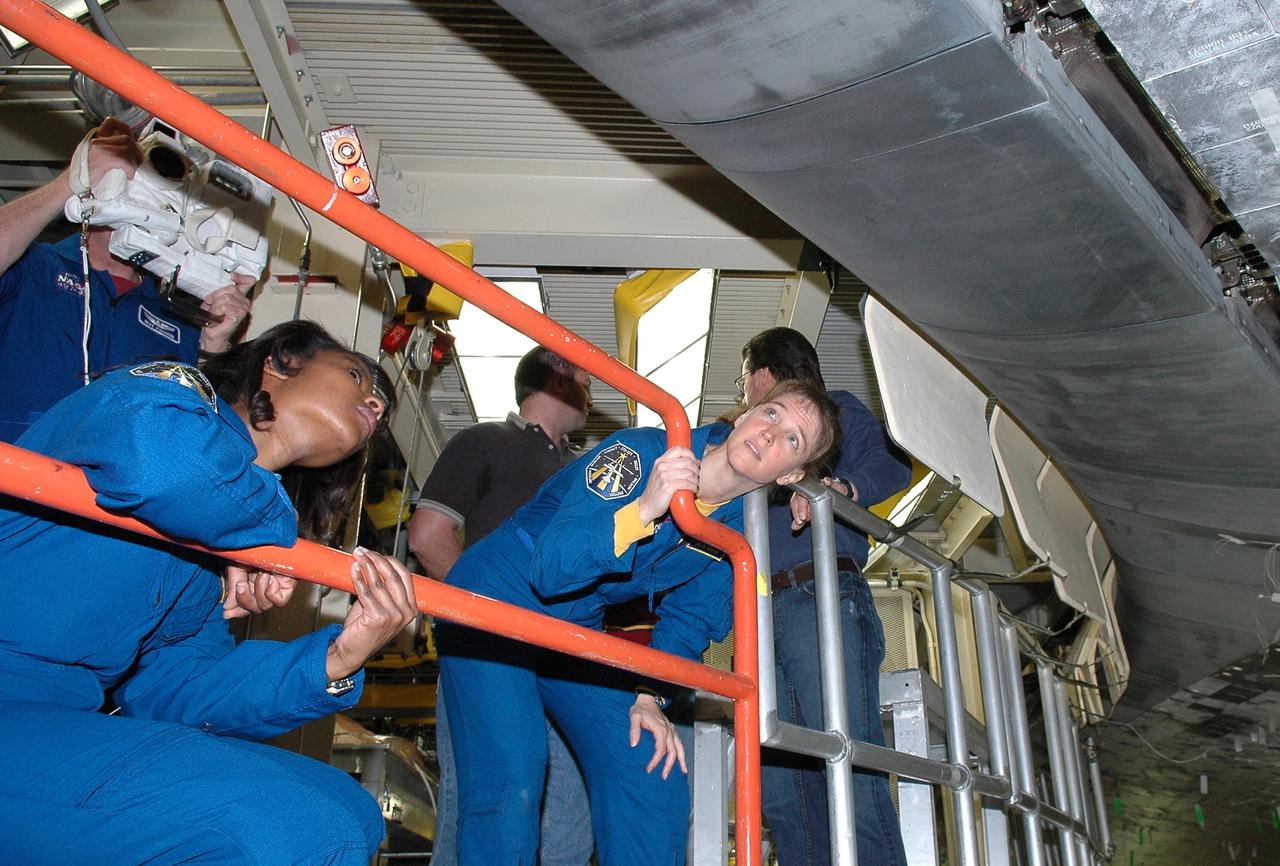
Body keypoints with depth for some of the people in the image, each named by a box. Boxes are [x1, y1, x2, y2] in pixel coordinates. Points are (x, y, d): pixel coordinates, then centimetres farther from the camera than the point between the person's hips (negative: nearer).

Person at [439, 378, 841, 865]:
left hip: (577, 631, 6)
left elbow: (689, 616, 7)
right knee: (510, 779, -22)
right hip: (494, 600, -6)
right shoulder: (639, 453, -24)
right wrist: (644, 510, -47)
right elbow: (550, 570, -32)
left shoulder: (740, 528, -3)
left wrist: (649, 695, -8)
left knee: (656, 774, -3)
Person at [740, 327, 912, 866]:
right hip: (765, 613, 7)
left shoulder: (836, 410, 14)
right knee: (777, 792, -1)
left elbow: (891, 463, -6)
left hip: (822, 600, -7)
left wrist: (841, 488, -24)